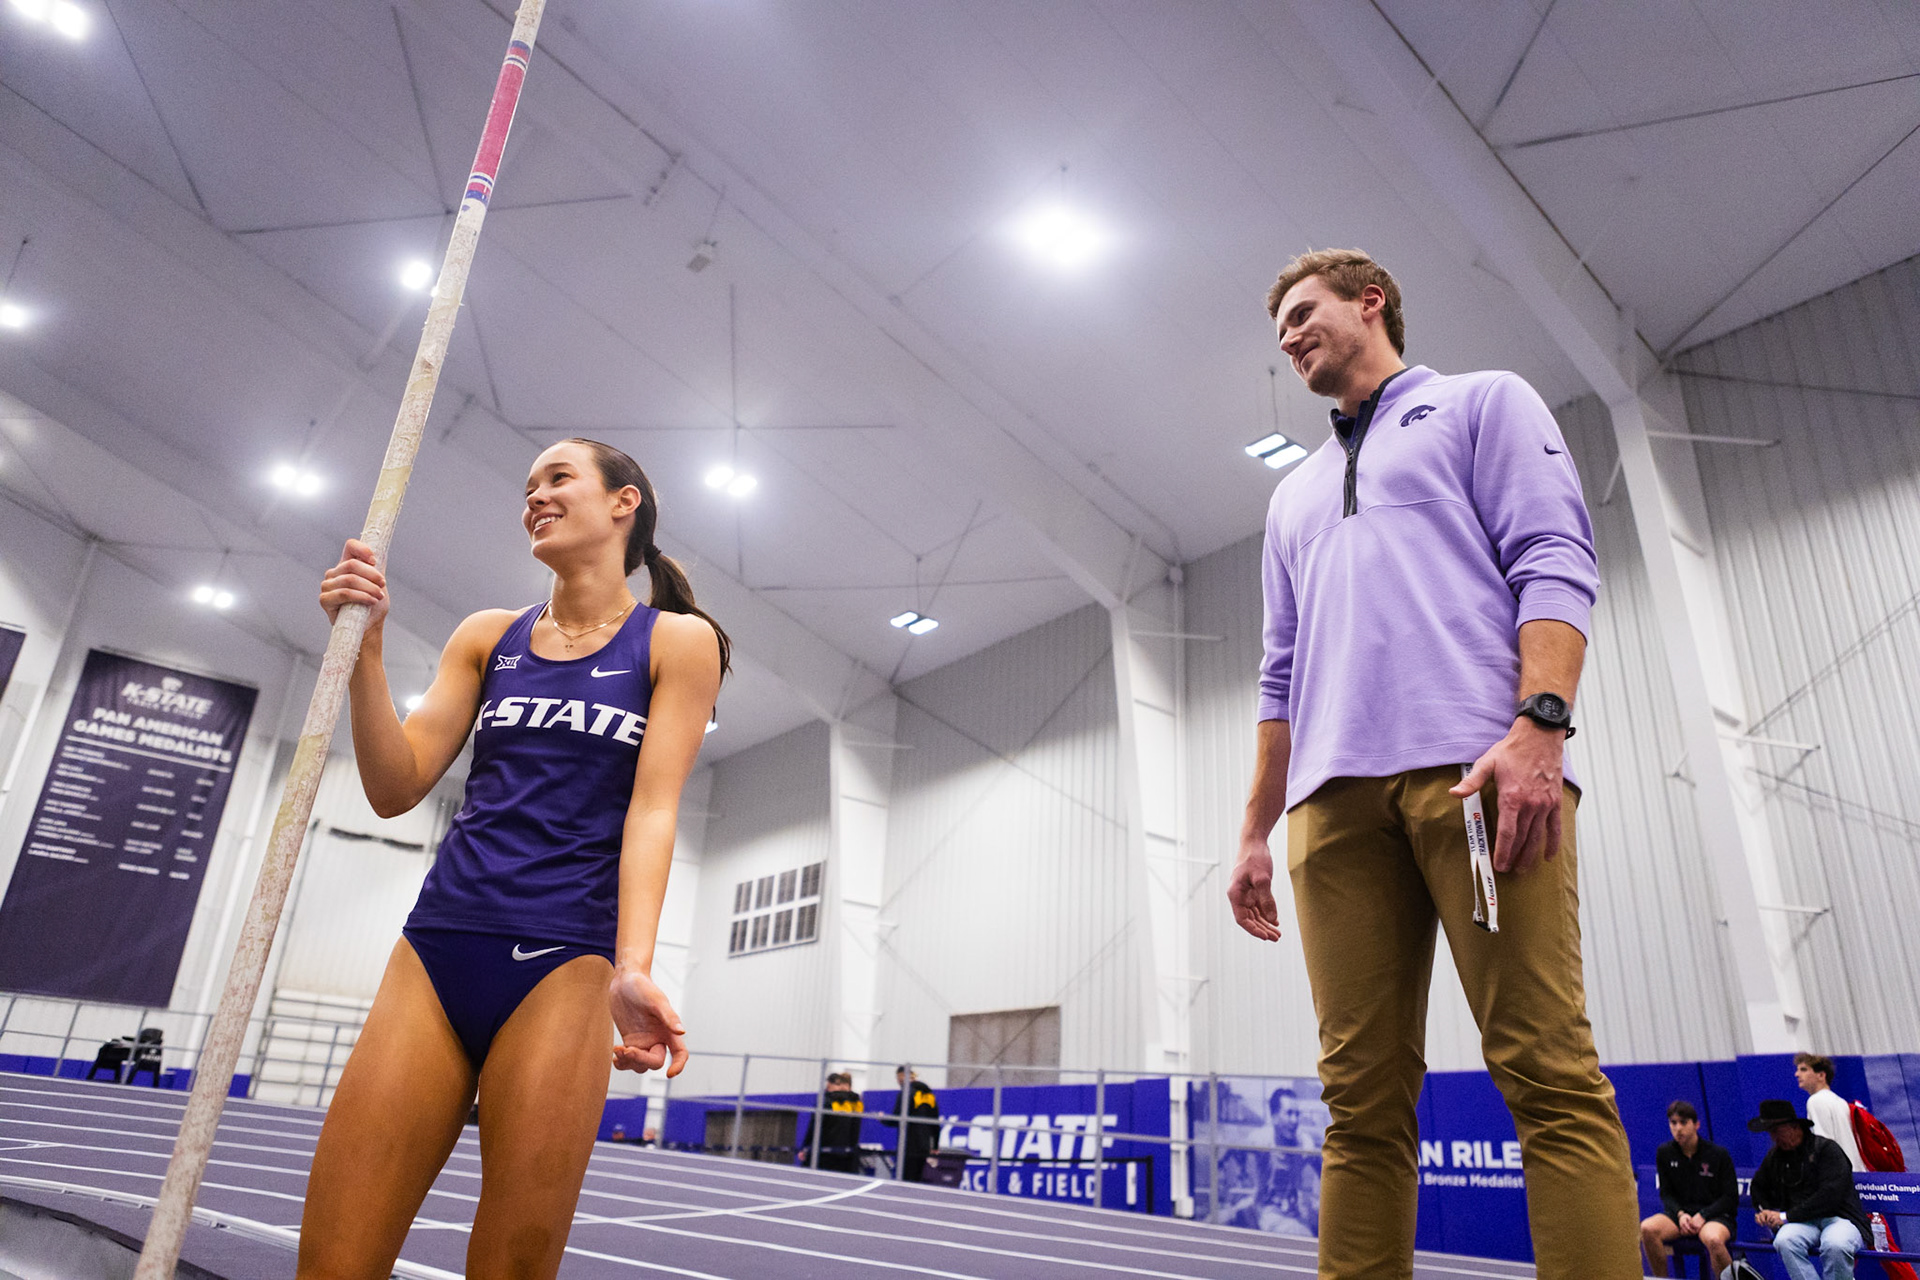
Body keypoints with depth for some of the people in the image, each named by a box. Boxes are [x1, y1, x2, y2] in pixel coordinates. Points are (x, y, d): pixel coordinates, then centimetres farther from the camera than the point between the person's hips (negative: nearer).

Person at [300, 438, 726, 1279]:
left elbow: (653, 807, -5)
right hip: (437, 948, 4)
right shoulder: (487, 636, 16)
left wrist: (633, 968, -19)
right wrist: (363, 649, -3)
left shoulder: (678, 641, 5)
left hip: (564, 964, -3)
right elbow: (396, 788, 10)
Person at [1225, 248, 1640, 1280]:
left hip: (1478, 768, -4)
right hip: (1333, 798, 5)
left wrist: (1538, 726, -15)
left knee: (1547, 1070, -10)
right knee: (1362, 1097, 0)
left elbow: (1554, 565, 2)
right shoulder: (1295, 494, 32)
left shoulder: (1483, 403, 18)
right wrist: (1255, 832, 20)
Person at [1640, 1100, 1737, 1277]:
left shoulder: (1719, 1154, -2)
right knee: (1647, 1229, -28)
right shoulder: (1664, 1153, 5)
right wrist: (1680, 1214, -12)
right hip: (1679, 1213, 3)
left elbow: (1731, 1198, -1)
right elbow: (1666, 1194, 9)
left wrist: (1702, 1216, -14)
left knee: (1713, 1240, -39)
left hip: (1715, 1215, -3)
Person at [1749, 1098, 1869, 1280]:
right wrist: (1764, 1211, 11)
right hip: (1803, 1223, 4)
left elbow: (1830, 1196, -16)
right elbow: (1758, 1187, 32)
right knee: (1784, 1241, -31)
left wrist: (1787, 1216, -16)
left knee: (1835, 1246, -38)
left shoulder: (1826, 1148, -6)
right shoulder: (1775, 1156, 15)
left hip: (1840, 1218, -4)